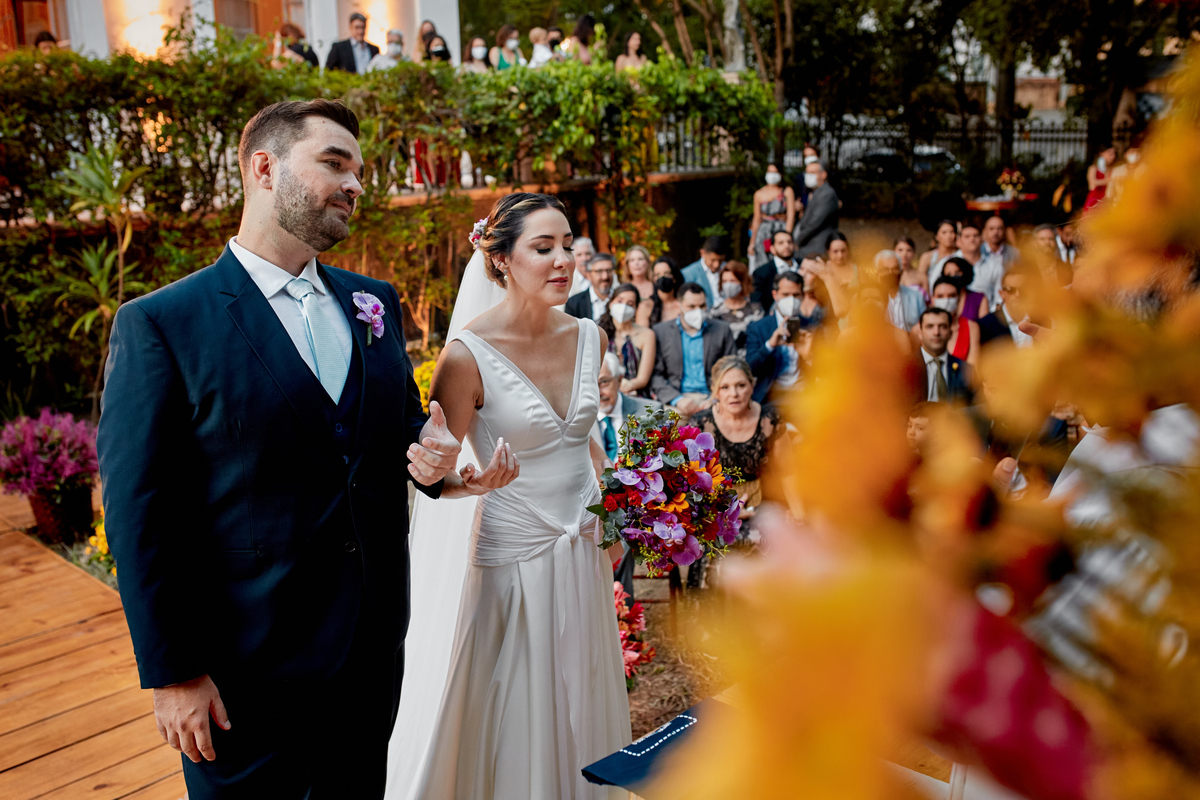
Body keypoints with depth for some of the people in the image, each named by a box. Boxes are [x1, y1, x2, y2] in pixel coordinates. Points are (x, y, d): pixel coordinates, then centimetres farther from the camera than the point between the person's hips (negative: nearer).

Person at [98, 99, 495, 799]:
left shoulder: (376, 303, 6)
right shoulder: (161, 324, -11)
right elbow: (140, 514, -11)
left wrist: (433, 463, -9)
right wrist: (173, 674, -11)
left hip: (375, 652, 5)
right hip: (248, 673, -5)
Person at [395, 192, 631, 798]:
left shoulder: (589, 338, 0)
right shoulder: (467, 355, -17)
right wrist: (483, 476, -26)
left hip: (585, 556, 5)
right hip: (511, 559, -5)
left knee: (580, 714, 19)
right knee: (512, 722, 9)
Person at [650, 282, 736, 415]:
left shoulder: (722, 330, 13)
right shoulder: (660, 332, 9)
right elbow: (655, 374, 4)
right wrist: (677, 399, -12)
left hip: (710, 399, 1)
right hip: (674, 400, -1)